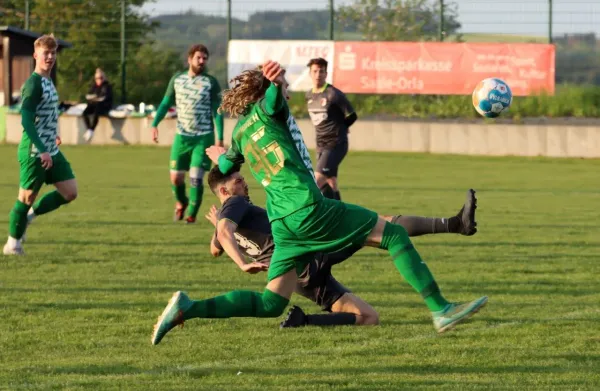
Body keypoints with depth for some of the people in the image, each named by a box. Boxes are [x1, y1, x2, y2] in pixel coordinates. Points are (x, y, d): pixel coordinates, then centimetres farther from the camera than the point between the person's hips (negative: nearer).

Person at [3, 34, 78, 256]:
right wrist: (42, 150, -28)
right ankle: (13, 243, 14)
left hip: (51, 152, 9)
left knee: (70, 192, 4)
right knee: (27, 196, 0)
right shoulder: (33, 83, -16)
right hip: (34, 152, -9)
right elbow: (26, 120, -24)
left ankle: (28, 215, 19)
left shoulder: (48, 81, 12)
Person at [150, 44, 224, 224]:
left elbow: (217, 112, -2)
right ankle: (181, 202, 34)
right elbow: (166, 103, 13)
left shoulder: (211, 83, -3)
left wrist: (220, 138, -8)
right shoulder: (177, 79, 6)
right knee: (176, 177, 3)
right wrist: (154, 124, 1)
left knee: (196, 177, -11)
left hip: (203, 137, -3)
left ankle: (191, 214, 4)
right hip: (182, 136, 3)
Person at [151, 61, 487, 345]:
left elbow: (225, 167, 36)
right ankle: (441, 310, -5)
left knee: (271, 304, 8)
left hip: (282, 223, 7)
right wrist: (276, 80, -47)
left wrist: (220, 156, 60)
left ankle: (189, 308, -9)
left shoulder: (240, 131, 20)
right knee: (394, 236, 1)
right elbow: (274, 96, -24)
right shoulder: (267, 110, 1)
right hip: (308, 207, -7)